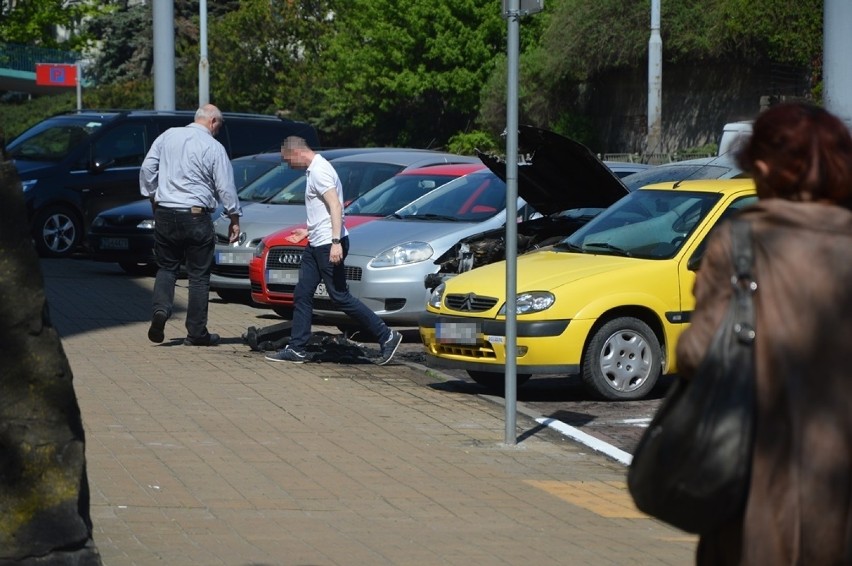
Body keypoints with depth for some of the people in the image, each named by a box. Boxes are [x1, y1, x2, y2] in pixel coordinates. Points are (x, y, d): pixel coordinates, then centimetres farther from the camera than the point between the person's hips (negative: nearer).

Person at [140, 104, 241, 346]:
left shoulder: (168, 136, 4)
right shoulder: (213, 147, -6)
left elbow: (147, 168, 6)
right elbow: (226, 187, -4)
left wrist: (152, 196, 18)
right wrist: (234, 219, 6)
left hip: (164, 214, 3)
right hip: (196, 216, -3)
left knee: (166, 268, 16)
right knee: (199, 276, 5)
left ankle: (160, 309, -11)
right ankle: (196, 332, 7)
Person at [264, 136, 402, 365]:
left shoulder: (319, 171, -15)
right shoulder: (315, 170, 17)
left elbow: (335, 206, -24)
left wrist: (336, 242, -31)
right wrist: (308, 231, 29)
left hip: (328, 246, -10)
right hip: (316, 244, 10)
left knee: (340, 297, -8)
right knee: (302, 295, 8)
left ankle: (386, 336, -3)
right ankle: (296, 349, 11)